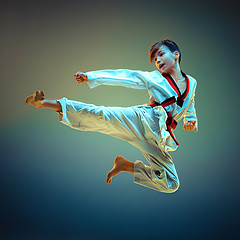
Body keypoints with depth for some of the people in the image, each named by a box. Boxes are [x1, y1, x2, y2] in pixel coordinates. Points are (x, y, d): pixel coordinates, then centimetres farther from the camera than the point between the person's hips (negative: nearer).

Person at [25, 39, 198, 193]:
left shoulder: (191, 83, 15)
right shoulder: (154, 78, 6)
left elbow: (190, 109, 30)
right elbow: (122, 76, 2)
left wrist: (191, 122, 7)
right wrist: (90, 77, -5)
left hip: (158, 137, 3)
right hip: (142, 120, -3)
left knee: (170, 185, 1)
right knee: (102, 116, -29)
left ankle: (125, 165, 16)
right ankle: (45, 103, -28)